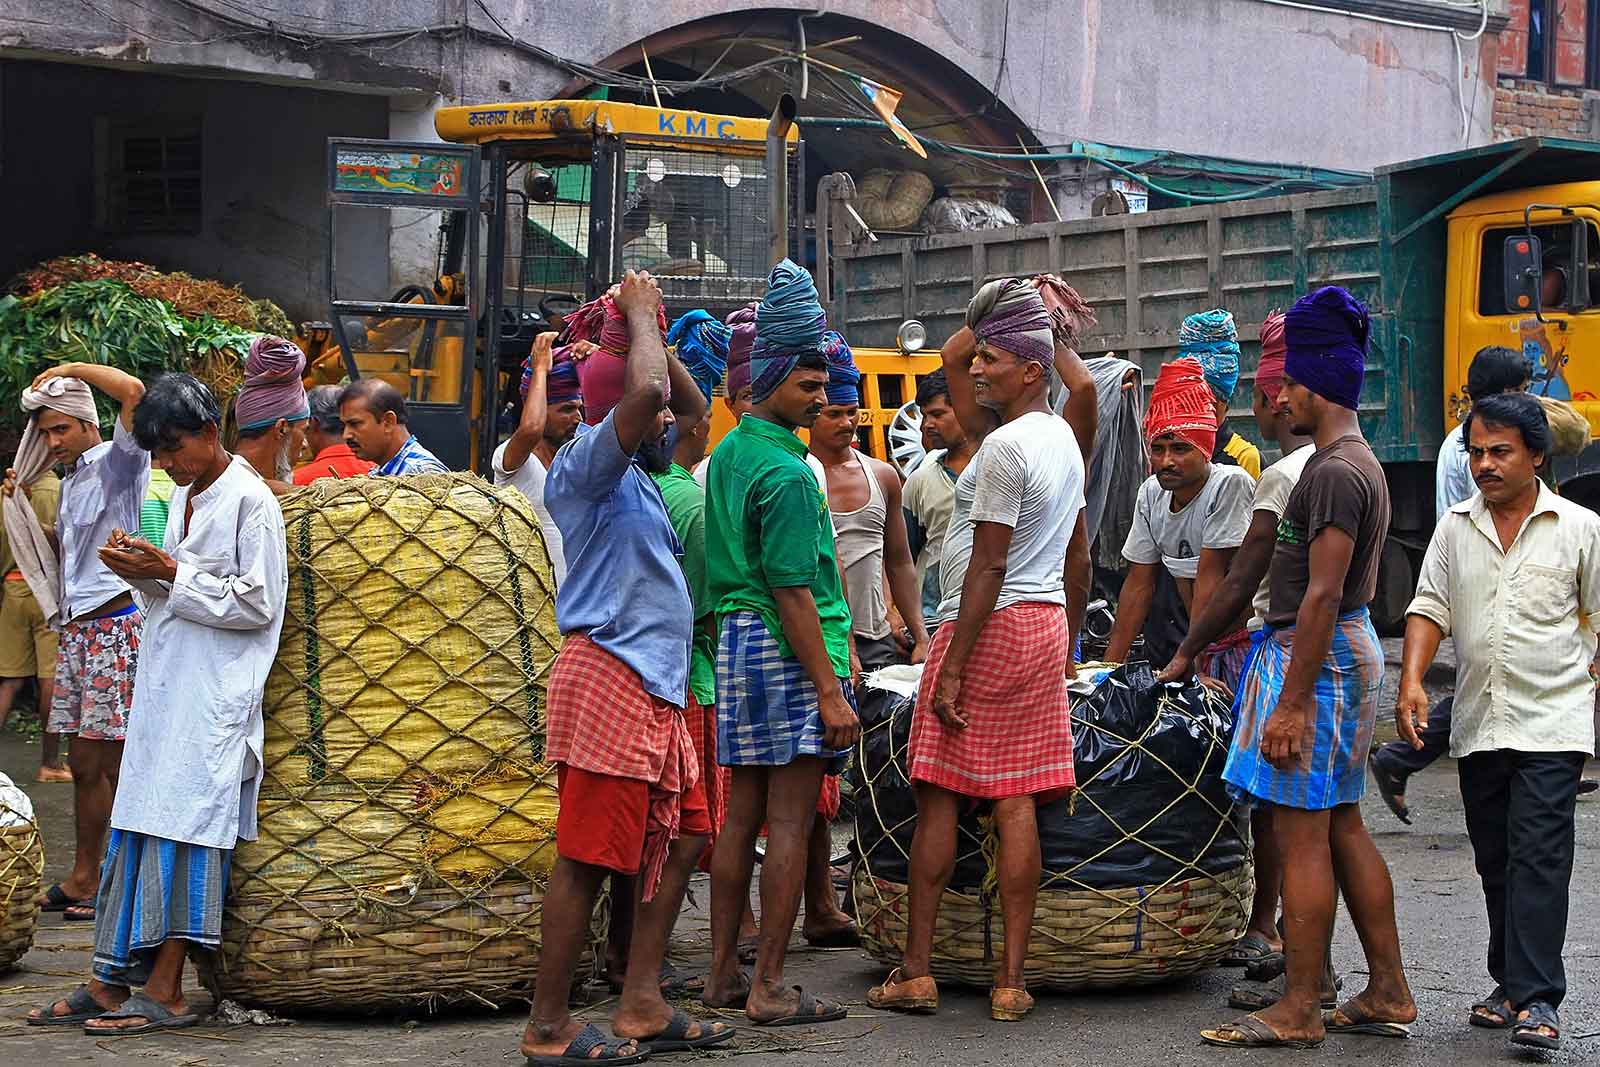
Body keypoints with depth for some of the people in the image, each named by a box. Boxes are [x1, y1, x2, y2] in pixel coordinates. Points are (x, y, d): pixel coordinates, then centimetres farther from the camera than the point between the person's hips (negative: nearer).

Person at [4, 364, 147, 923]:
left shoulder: (116, 462, -6)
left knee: (114, 763, -7)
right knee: (84, 762, 10)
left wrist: (72, 368, -9)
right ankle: (83, 875, 15)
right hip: (75, 627, 8)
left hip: (116, 623, -8)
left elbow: (133, 391, -23)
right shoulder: (70, 482, 20)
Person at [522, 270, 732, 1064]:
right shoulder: (585, 464, -8)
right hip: (609, 679, -10)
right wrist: (638, 316, -10)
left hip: (655, 686, 10)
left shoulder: (637, 473, 19)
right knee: (586, 858, -7)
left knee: (683, 838, 12)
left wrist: (652, 326, 18)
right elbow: (642, 392, -26)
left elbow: (692, 405, 32)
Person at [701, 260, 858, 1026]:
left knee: (742, 818, 12)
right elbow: (792, 591, -19)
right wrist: (830, 690, -19)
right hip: (788, 649, -9)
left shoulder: (729, 453, 11)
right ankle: (769, 989, -4)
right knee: (791, 825, -6)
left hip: (734, 639, 9)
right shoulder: (785, 473, -15)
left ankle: (724, 975, 17)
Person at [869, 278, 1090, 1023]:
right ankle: (1012, 980, 3)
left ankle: (915, 971, 3)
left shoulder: (1004, 447, -16)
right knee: (1016, 802, 4)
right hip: (1044, 626, 8)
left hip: (988, 627, -8)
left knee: (937, 798, 0)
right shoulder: (1062, 438, 13)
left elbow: (987, 567, -19)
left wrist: (952, 670, -18)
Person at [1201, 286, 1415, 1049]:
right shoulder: (1361, 464, 17)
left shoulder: (1334, 471, -16)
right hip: (1351, 647, 11)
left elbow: (1324, 593, -22)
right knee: (1343, 828, 14)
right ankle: (1388, 994, 18)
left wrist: (1291, 701, -23)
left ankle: (1299, 1012, -5)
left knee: (1300, 835, -8)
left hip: (1319, 654, -11)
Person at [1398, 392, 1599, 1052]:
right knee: (1495, 862, 10)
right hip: (1477, 723, 4)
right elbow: (1430, 608, 6)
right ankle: (1511, 985, 20)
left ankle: (1536, 998, -12)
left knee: (1539, 857, -12)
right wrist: (1411, 681, -10)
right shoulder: (1455, 528, 9)